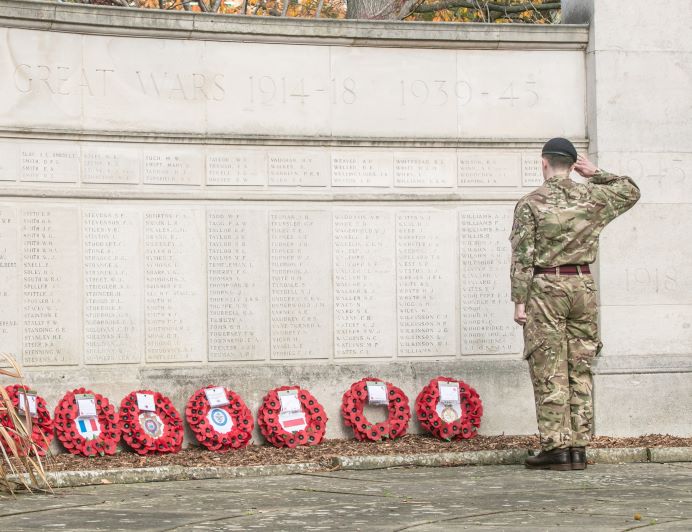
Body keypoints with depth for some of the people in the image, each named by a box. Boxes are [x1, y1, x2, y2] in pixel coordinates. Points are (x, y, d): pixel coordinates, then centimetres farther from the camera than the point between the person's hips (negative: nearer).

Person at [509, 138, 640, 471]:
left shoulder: (530, 203, -5)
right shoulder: (591, 197, 6)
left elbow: (522, 258, -9)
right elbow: (630, 191, 25)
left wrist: (519, 302, -8)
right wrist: (596, 174, 22)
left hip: (545, 287, -4)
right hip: (583, 285, 4)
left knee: (549, 372, -3)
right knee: (580, 370, 7)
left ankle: (556, 448, -6)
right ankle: (579, 447, 7)